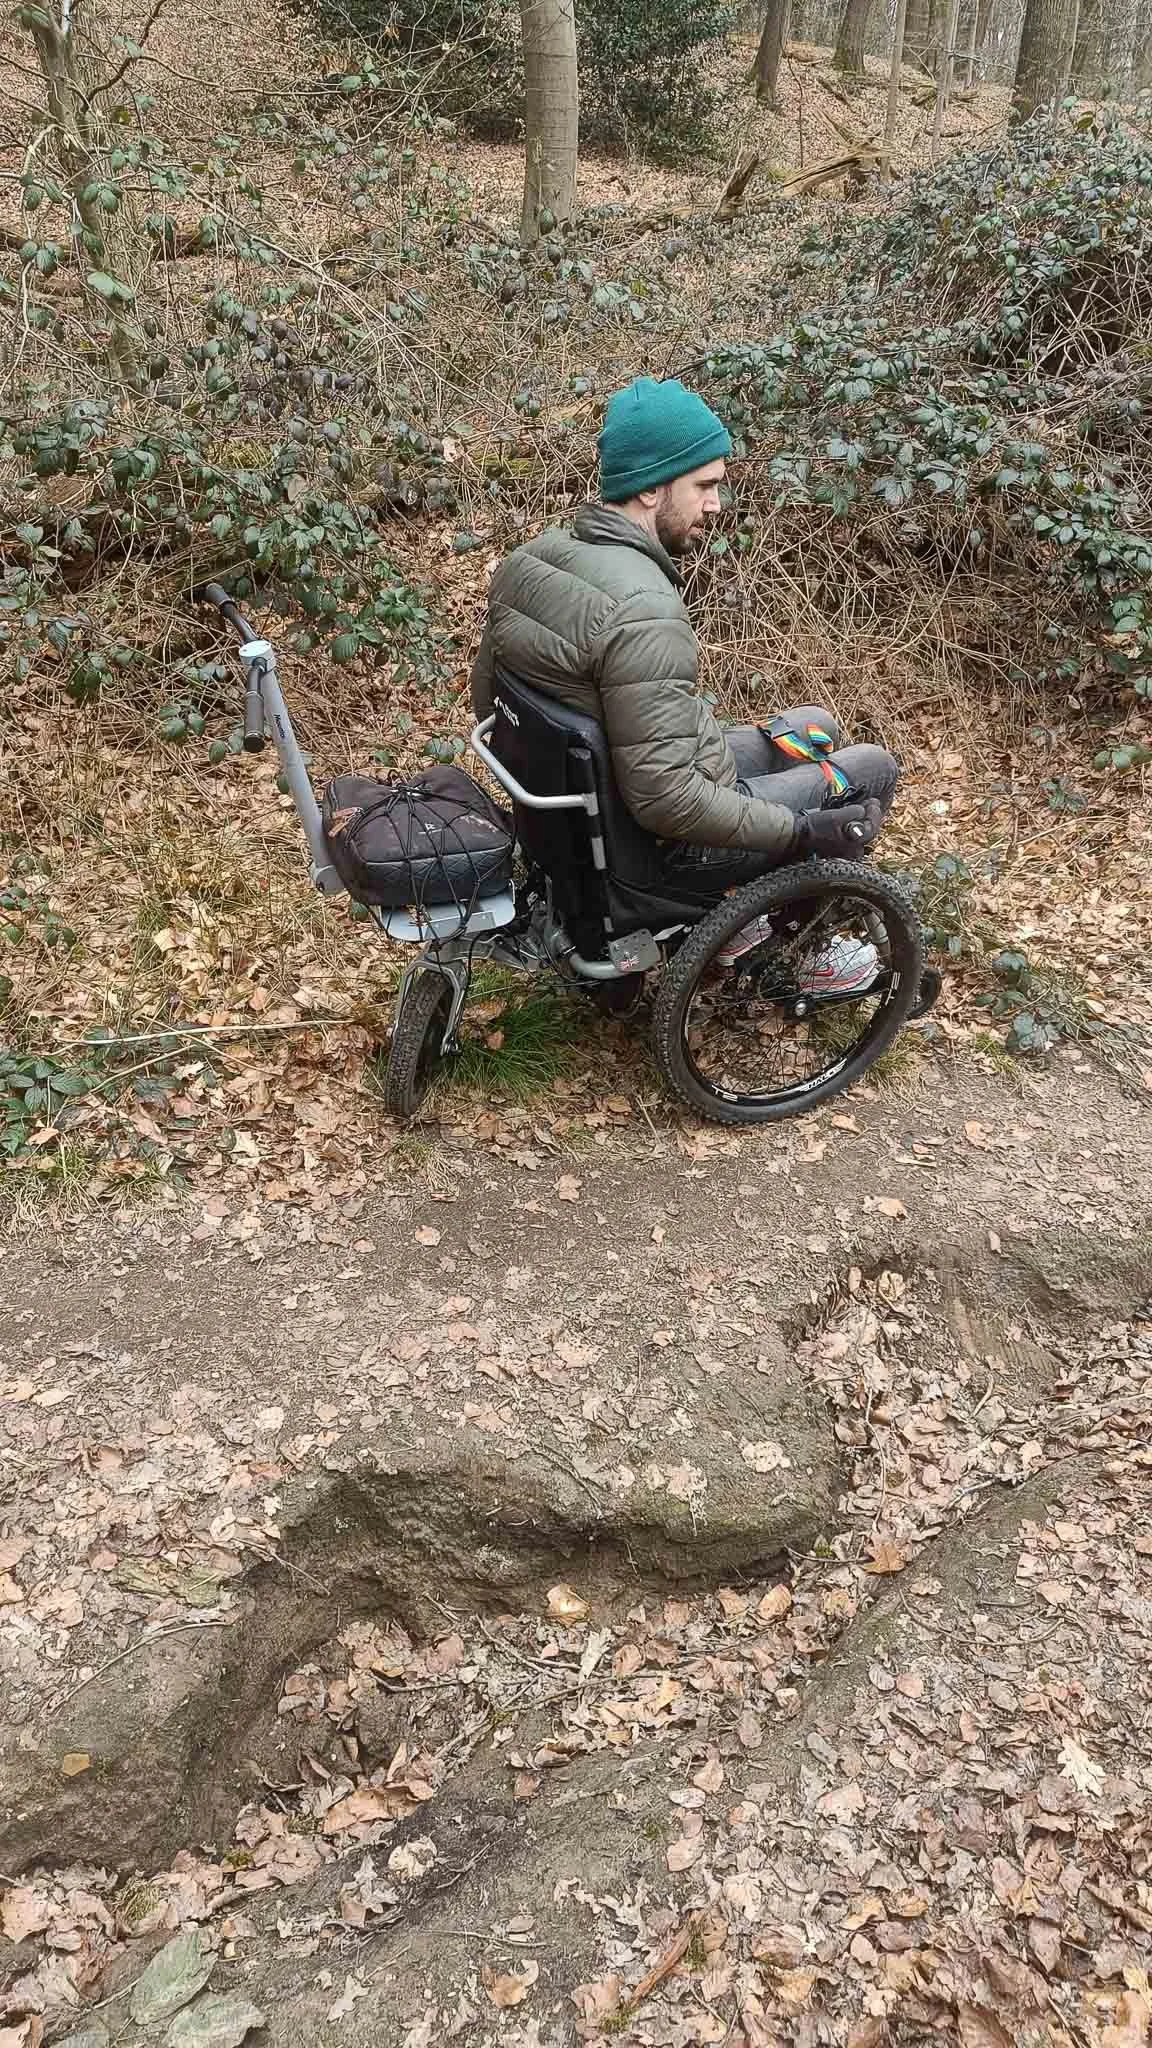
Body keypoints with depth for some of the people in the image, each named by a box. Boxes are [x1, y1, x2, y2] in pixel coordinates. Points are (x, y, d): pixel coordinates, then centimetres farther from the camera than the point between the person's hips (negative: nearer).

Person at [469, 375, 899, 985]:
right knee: (872, 769, 9)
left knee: (815, 727, 24)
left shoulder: (533, 557, -4)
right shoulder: (643, 611, -32)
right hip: (666, 843, -8)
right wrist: (806, 831, -21)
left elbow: (488, 697, 8)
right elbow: (668, 800, -32)